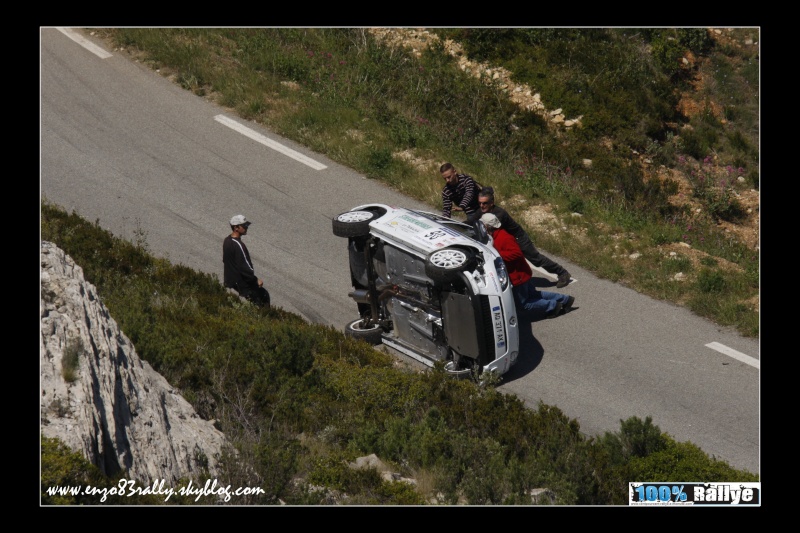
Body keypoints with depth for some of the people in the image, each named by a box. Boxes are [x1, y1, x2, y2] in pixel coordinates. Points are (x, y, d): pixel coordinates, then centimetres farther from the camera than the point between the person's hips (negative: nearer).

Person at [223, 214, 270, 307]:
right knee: (264, 295, -1)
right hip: (241, 284, -10)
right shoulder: (238, 245, -25)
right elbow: (244, 267, -25)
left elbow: (225, 260, 15)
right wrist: (256, 280, -16)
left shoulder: (227, 240, 5)